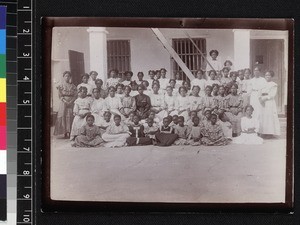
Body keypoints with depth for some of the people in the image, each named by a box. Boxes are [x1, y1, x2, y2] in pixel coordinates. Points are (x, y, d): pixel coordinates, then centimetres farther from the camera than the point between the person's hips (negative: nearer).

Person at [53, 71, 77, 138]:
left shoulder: (73, 86, 10)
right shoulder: (61, 85, 6)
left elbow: (75, 95, 5)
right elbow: (60, 96, 1)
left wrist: (71, 101, -10)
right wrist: (65, 101, -12)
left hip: (71, 103, 1)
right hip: (63, 103, -1)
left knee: (70, 117, -6)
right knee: (63, 116, -7)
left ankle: (69, 132, -5)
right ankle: (65, 132, -5)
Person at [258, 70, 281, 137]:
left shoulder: (274, 85, -1)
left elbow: (272, 95, -10)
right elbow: (260, 93, 12)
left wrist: (265, 98, -14)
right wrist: (260, 98, -7)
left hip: (270, 102, -5)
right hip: (263, 103, 6)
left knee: (270, 116, -8)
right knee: (263, 116, 2)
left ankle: (270, 132, -5)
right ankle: (264, 132, 4)